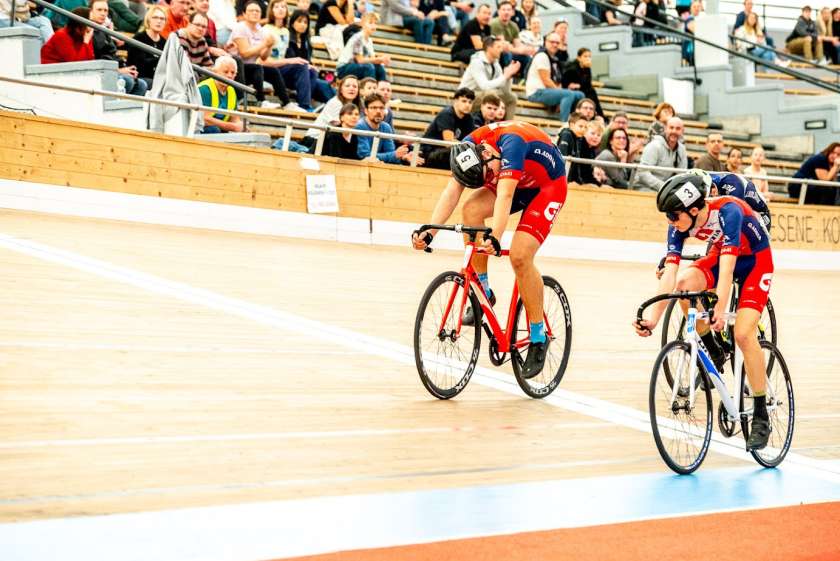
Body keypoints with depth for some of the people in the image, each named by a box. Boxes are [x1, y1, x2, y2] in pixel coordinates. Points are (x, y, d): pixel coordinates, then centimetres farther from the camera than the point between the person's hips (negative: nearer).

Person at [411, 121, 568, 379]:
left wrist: (494, 238, -57)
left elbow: (504, 196, -46)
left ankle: (539, 337, -7)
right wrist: (430, 231, -36)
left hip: (547, 185, -6)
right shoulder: (469, 147, -18)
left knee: (519, 255, -21)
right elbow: (452, 190, -23)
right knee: (471, 210, -21)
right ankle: (483, 292, -6)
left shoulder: (510, 142, -37)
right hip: (518, 184, 6)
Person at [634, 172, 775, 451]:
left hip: (755, 261, -5)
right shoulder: (678, 225, -19)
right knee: (684, 283, -27)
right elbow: (670, 271, -24)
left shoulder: (727, 211, -35)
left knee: (743, 334, -21)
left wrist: (719, 311, -53)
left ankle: (761, 416, -8)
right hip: (718, 257, 5)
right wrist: (654, 318, -34)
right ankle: (712, 354, -5)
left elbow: (727, 267, -44)